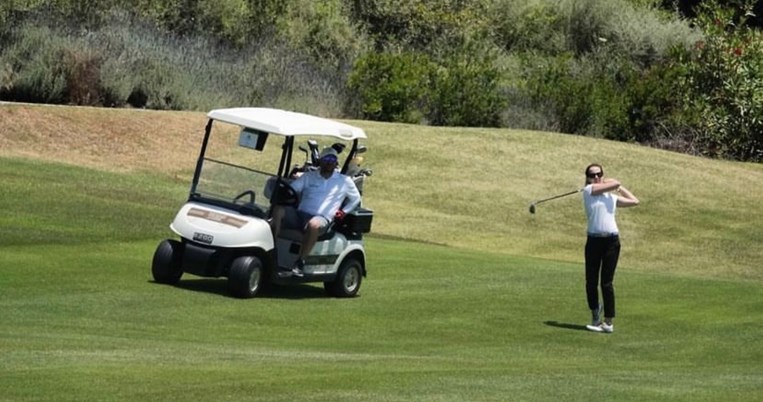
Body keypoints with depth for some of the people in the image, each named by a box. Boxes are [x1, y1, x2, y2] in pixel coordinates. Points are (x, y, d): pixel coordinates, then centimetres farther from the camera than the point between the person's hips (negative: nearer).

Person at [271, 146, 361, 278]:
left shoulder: (344, 181, 17)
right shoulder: (309, 176, 20)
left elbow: (356, 198, 26)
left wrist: (344, 211, 10)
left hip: (322, 219, -3)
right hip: (300, 214, 3)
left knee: (313, 224, -42)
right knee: (278, 210, -29)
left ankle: (299, 265, -39)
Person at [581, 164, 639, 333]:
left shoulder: (612, 196, 15)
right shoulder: (588, 190, 1)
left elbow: (634, 201, 26)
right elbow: (615, 183, -4)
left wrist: (620, 188, 27)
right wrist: (616, 184, 18)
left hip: (611, 240, 2)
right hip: (594, 240, -2)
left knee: (607, 282, -3)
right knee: (591, 281, 2)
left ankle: (608, 322, 0)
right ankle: (595, 311, 29)